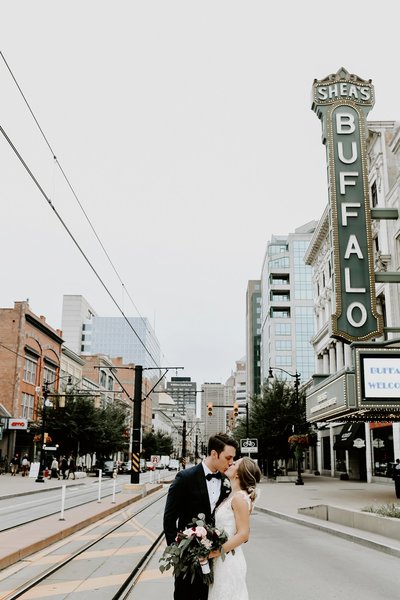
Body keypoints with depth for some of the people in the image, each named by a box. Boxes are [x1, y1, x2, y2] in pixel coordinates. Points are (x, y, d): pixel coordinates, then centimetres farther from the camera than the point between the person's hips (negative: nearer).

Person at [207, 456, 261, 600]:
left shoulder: (239, 497, -18)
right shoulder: (233, 495, 8)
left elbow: (243, 534, -21)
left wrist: (216, 552, -22)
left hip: (228, 560, -8)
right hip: (222, 560, 8)